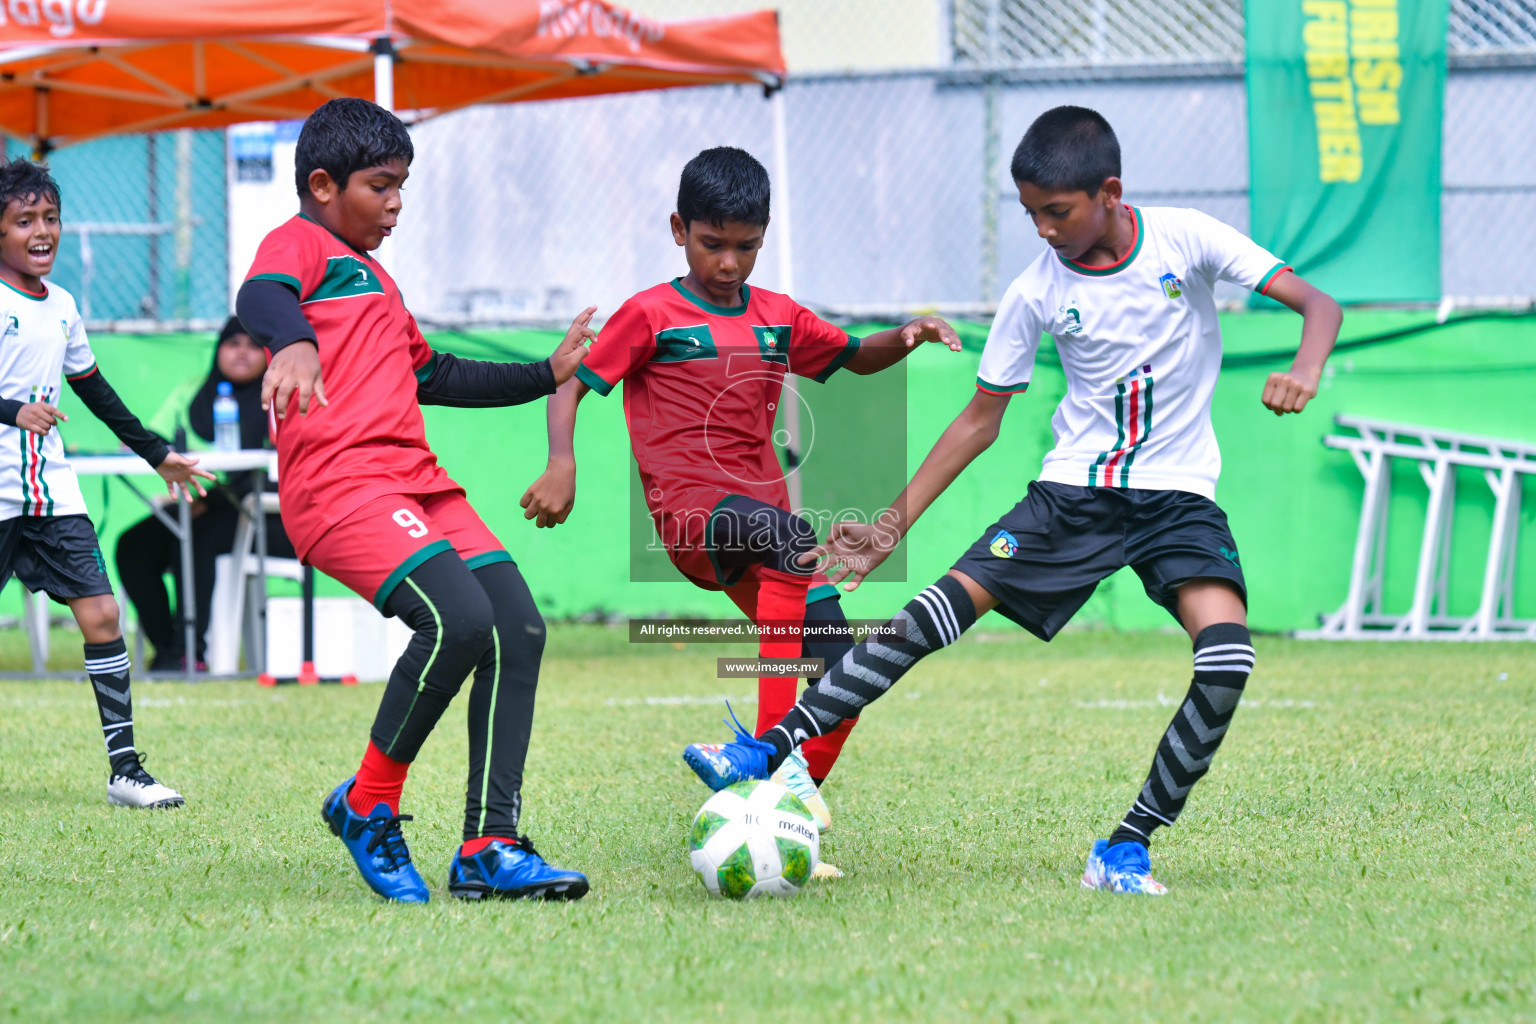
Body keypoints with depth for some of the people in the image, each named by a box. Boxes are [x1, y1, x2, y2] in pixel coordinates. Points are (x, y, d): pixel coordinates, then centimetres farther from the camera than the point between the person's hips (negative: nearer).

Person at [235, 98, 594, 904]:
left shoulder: (374, 279, 32)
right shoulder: (301, 243, 3)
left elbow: (433, 377, 44)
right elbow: (259, 297, -21)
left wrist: (547, 375, 44)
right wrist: (296, 344, -44)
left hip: (417, 484, 9)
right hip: (341, 484, -9)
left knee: (518, 631, -5)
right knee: (459, 619, -26)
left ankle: (488, 849, -5)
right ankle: (367, 808, -8)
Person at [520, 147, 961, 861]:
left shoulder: (778, 318, 16)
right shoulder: (651, 316, 2)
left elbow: (856, 358, 28)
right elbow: (572, 383, 0)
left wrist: (908, 337, 6)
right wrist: (562, 464, -18)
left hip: (762, 513, 6)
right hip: (691, 514, -6)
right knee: (799, 543, -37)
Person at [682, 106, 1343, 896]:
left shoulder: (1186, 240, -9)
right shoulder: (1037, 293, -3)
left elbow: (1316, 304, -7)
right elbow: (980, 421, 6)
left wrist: (1304, 372, -30)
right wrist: (891, 526, 2)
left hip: (1177, 496, -1)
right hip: (1073, 491, 1)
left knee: (1227, 655, -26)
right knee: (932, 616, -16)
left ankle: (1127, 849, -16)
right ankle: (767, 753, -12)